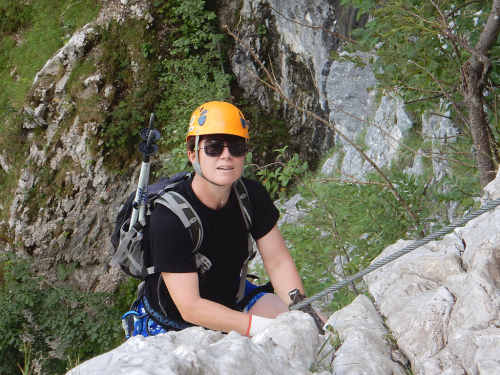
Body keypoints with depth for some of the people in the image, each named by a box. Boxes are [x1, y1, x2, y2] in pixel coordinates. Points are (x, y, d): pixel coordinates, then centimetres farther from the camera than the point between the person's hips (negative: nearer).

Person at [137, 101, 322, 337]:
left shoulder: (253, 196, -12)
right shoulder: (168, 218, -32)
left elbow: (279, 262, -9)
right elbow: (191, 308, -33)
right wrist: (268, 328, -38)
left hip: (230, 299, 4)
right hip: (174, 325, -4)